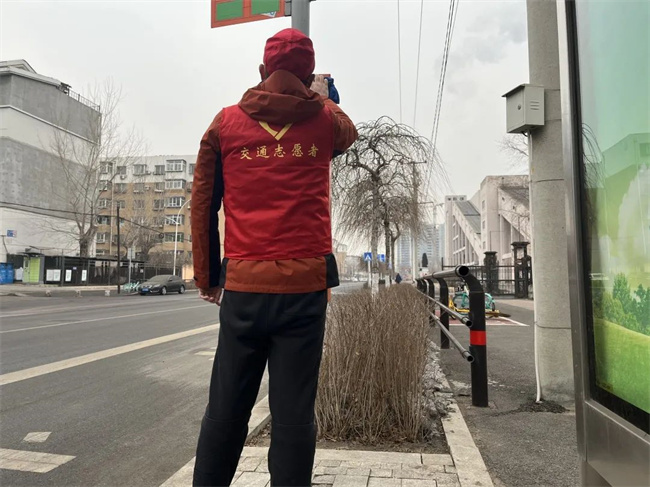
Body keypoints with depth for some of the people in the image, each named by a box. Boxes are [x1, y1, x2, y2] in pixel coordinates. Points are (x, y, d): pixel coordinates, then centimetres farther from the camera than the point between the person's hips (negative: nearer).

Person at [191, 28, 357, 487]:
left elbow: (202, 205, 9)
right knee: (294, 414, 4)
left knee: (226, 410, 12)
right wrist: (322, 96, 47)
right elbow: (349, 133, 32)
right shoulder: (325, 120, 7)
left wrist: (207, 277, 16)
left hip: (242, 286, 2)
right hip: (305, 285, -1)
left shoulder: (226, 122, 9)